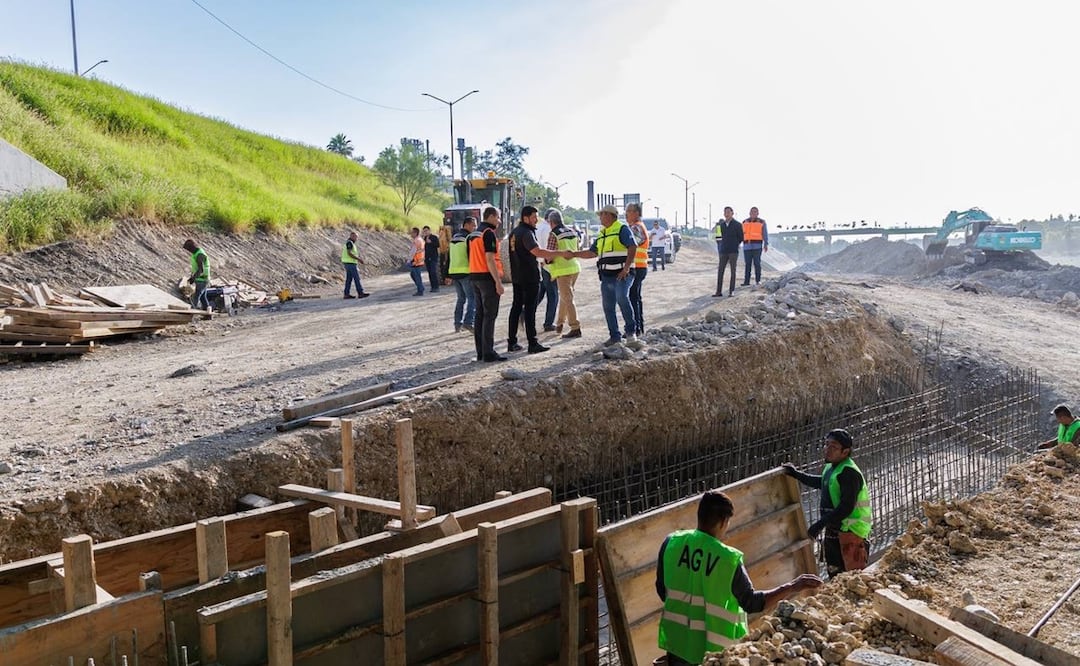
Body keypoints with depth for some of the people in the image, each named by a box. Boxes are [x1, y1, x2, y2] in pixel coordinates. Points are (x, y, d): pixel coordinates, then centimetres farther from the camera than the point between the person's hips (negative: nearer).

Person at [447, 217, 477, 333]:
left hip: (453, 272, 8)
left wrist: (448, 275, 21)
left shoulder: (453, 238, 17)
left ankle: (457, 324, 14)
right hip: (466, 272, -8)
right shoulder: (469, 237, -8)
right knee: (472, 298, -4)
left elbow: (449, 257, 18)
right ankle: (468, 322, -15)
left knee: (461, 298, 16)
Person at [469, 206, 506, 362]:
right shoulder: (489, 233, -12)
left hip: (475, 276, 9)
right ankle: (488, 353, -7)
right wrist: (498, 281, -20)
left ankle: (480, 352, 13)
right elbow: (490, 259, -19)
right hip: (487, 277, -9)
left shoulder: (473, 234, 16)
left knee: (480, 314, 11)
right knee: (489, 315, -7)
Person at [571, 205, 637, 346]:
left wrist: (626, 268, -21)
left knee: (622, 298, -28)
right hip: (606, 276, 8)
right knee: (608, 307, 5)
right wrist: (573, 254, 18)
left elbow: (632, 247, -14)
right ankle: (614, 336, 14)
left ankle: (631, 329, -14)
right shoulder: (601, 234, 20)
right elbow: (592, 252, 26)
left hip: (621, 274, -8)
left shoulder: (622, 229, -4)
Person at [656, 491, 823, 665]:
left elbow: (662, 590, 3)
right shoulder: (728, 559, -20)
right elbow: (751, 603, -11)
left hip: (676, 642, 3)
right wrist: (791, 588, -6)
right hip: (711, 649, -3)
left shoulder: (672, 542, -9)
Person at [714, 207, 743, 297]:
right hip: (724, 251, 4)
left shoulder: (737, 225, -2)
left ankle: (731, 291, 4)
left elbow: (741, 238, 3)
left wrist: (734, 245, 11)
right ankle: (719, 291, 3)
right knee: (720, 271, 0)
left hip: (733, 251, -4)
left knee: (733, 271, -1)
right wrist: (726, 245, 14)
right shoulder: (722, 225, 11)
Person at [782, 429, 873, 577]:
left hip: (850, 530, -10)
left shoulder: (849, 473, -21)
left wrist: (820, 524, -26)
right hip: (834, 529, 10)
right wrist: (796, 474, 31)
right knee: (834, 572, 21)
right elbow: (821, 483, 32)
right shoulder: (831, 467, 9)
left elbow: (846, 508, -26)